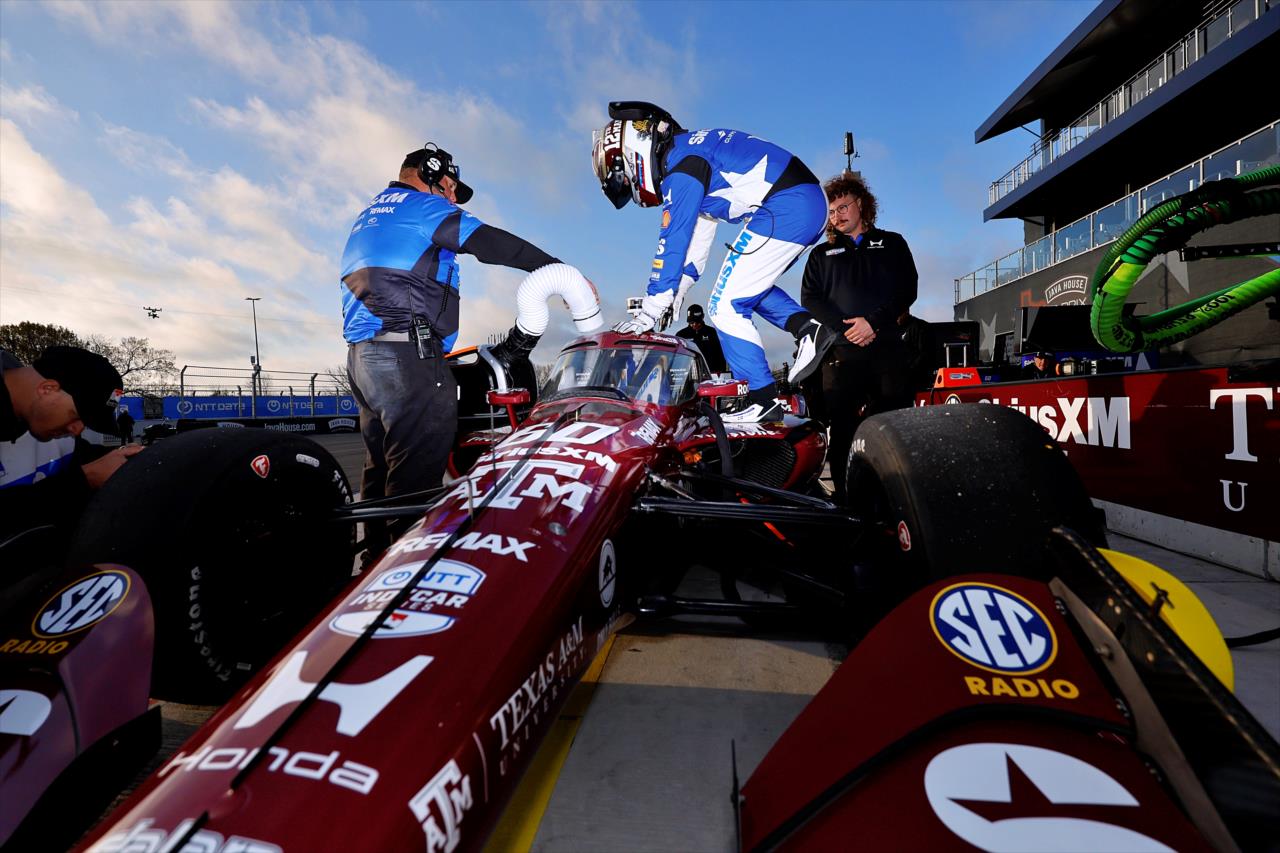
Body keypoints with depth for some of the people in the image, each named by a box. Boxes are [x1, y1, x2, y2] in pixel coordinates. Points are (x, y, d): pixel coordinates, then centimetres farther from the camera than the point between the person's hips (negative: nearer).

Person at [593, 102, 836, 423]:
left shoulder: (682, 161, -9)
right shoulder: (692, 149, 22)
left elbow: (673, 238, -14)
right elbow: (698, 233, 25)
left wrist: (650, 311, -10)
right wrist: (677, 292, 24)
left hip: (784, 209, -10)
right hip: (811, 203, 10)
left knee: (725, 306, -7)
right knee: (748, 284, 24)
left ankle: (763, 402, -3)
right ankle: (807, 327, 7)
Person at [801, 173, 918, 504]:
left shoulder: (892, 244, 19)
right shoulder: (821, 254, 21)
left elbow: (907, 290, 6)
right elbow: (810, 300, 7)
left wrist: (873, 321, -11)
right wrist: (846, 328, -8)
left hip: (887, 348, 0)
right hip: (840, 351, 1)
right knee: (842, 427, -3)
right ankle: (845, 496, 3)